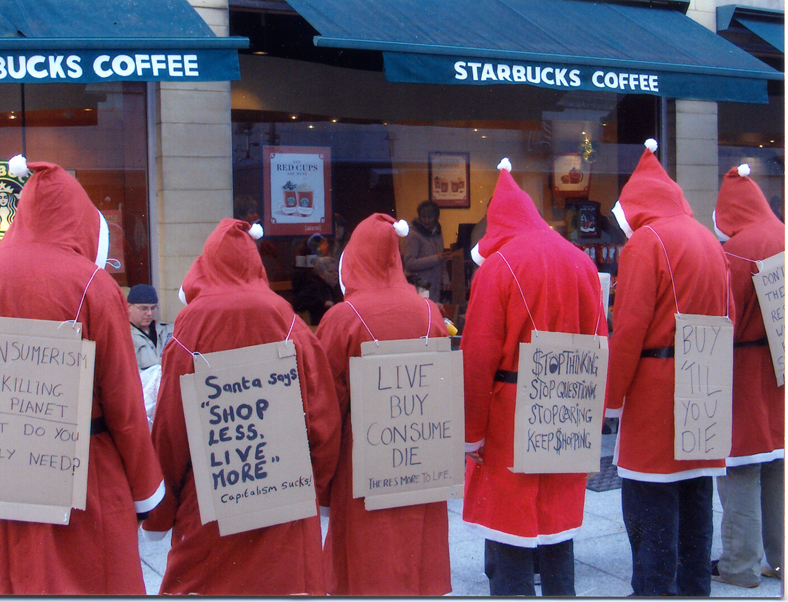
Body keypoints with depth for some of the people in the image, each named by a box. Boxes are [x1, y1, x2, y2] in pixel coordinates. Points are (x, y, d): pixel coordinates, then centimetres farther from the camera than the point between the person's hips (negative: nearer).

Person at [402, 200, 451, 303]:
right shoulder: (413, 236, -10)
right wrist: (436, 259, -20)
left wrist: (445, 280, 13)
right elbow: (409, 263, -19)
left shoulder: (437, 233, 15)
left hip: (435, 287, 7)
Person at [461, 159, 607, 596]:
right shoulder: (582, 262, 6)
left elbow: (478, 358, -11)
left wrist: (471, 432, -5)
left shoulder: (498, 265, -8)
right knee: (560, 531, 16)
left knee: (510, 536, 1)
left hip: (512, 419, -5)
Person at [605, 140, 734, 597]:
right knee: (695, 508, 14)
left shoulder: (646, 240, -8)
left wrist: (610, 399, -9)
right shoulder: (710, 240, 14)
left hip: (656, 393, -8)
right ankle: (694, 589, 23)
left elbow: (628, 329, -15)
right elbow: (727, 319, 15)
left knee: (650, 513, -3)